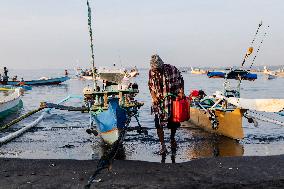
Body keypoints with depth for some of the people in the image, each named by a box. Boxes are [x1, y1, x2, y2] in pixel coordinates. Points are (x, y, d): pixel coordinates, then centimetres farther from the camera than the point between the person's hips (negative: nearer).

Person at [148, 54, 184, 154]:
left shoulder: (172, 69, -10)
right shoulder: (151, 72, -5)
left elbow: (181, 80, 3)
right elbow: (151, 86, 7)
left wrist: (181, 92, -10)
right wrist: (154, 97, -8)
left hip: (173, 101, 0)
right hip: (159, 102, 0)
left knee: (174, 123, 12)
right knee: (159, 125, -6)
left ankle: (172, 138, 41)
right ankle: (163, 146, 5)